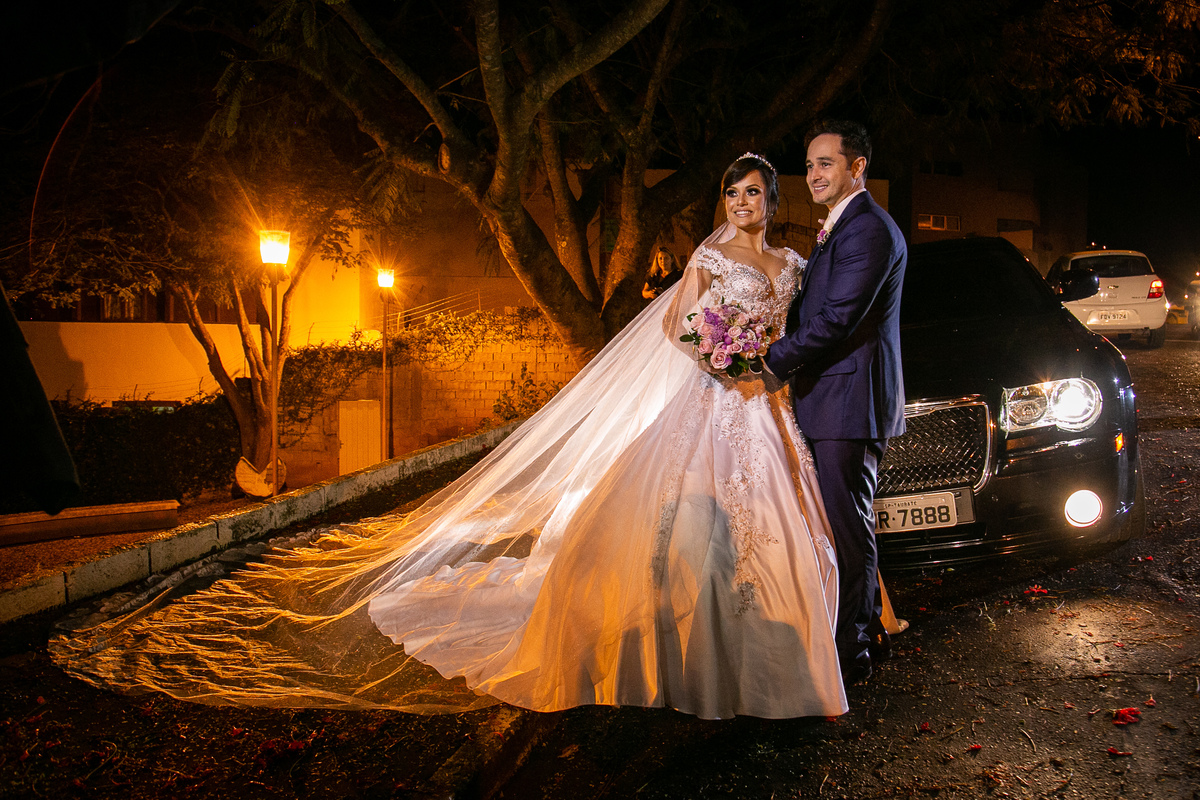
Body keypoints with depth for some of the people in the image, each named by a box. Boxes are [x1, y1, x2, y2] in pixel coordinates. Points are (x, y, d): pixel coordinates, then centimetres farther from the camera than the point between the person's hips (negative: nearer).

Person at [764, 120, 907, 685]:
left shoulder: (868, 229, -15)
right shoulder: (841, 227, 20)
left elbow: (836, 319, -22)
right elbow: (814, 308, 21)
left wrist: (773, 362, -15)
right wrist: (781, 355, 7)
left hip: (850, 399, -11)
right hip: (832, 398, 11)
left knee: (848, 525, -3)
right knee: (847, 520, 18)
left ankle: (850, 649, 8)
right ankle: (869, 631, 32)